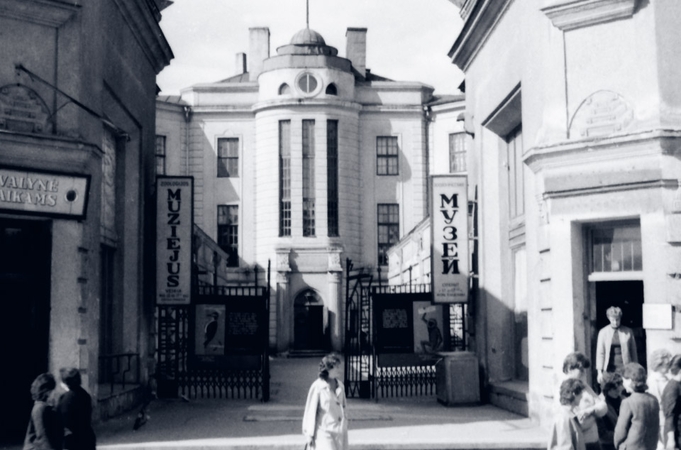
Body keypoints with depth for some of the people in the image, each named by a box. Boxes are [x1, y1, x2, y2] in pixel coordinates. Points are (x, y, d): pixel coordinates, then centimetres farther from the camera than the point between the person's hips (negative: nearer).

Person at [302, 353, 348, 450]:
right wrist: (310, 434, -5)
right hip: (324, 432, -6)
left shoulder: (340, 386, 7)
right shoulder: (317, 386, -11)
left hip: (340, 432, 6)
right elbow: (310, 410, -6)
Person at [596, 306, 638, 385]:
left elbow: (633, 351, 7)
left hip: (625, 368, 0)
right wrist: (600, 371, -2)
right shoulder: (603, 332, 4)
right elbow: (600, 353, 3)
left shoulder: (628, 331, 4)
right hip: (610, 369, 0)